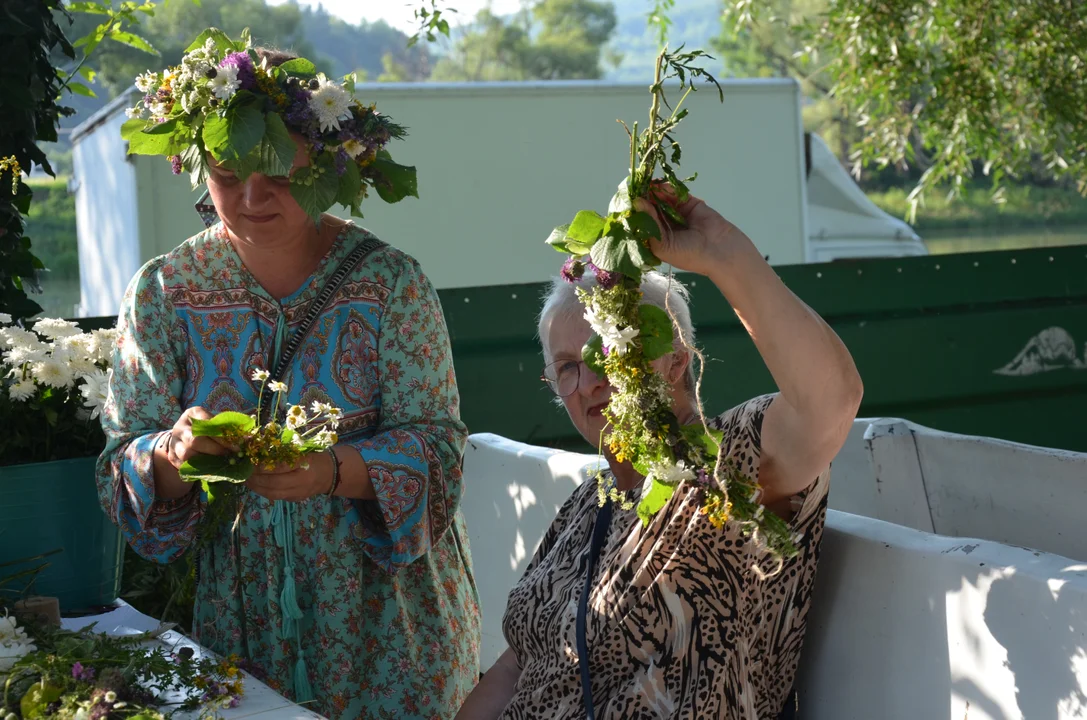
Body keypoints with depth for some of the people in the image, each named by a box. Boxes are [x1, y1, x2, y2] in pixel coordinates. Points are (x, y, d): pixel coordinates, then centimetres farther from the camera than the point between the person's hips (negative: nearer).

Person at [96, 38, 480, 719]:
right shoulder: (163, 292, -2)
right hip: (232, 612, 2)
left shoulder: (389, 280, -8)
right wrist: (171, 454, -28)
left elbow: (436, 447, -12)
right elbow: (123, 467, -4)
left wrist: (334, 470, -31)